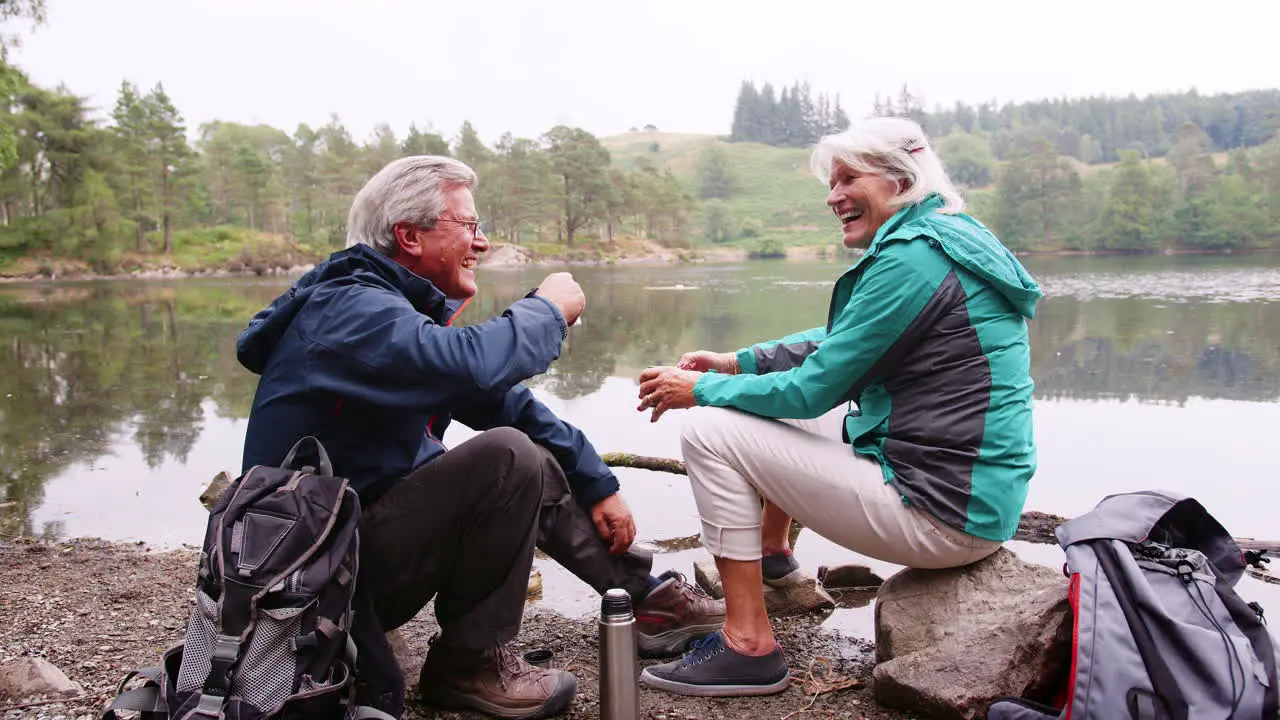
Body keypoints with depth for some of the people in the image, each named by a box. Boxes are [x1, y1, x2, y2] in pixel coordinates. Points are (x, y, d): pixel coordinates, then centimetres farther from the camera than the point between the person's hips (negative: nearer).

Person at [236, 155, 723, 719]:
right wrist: (548, 309, -20)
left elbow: (508, 402, 11)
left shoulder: (408, 305, 8)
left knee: (541, 464, 9)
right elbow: (471, 365, -40)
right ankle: (468, 664, -10)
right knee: (506, 456, -25)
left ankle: (650, 598, 11)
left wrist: (597, 483, 7)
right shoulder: (350, 307, -22)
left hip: (373, 517, 10)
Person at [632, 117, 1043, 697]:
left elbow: (814, 388, -17)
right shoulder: (951, 239, 12)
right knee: (781, 407, 22)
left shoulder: (911, 258, -18)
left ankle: (749, 647, -3)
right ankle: (772, 556, 38)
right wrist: (738, 362, 12)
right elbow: (836, 344, 20)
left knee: (711, 433, -10)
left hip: (944, 512, -10)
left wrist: (701, 389, -4)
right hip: (978, 494, 10)